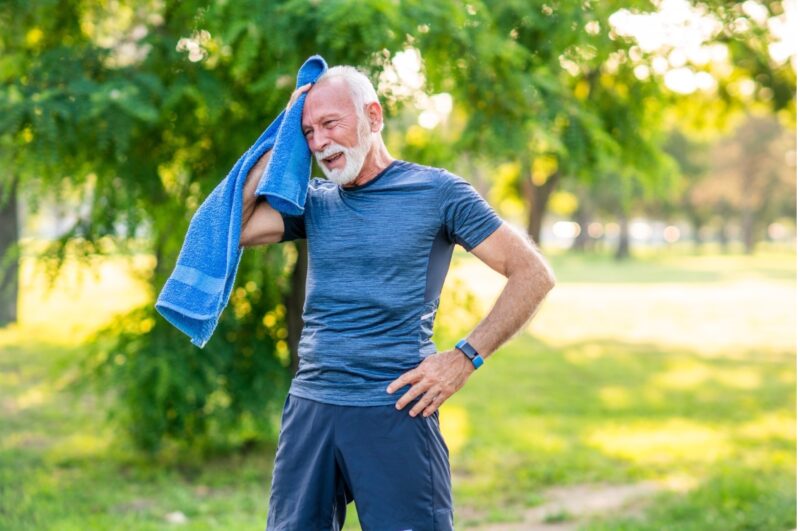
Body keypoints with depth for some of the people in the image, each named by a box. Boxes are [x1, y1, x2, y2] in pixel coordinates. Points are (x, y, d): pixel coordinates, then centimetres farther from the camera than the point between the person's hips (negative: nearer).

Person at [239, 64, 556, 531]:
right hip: (310, 408, 4)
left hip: (395, 410, -4)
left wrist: (465, 358, -10)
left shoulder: (435, 191, -1)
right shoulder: (315, 200, 11)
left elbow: (534, 274, -4)